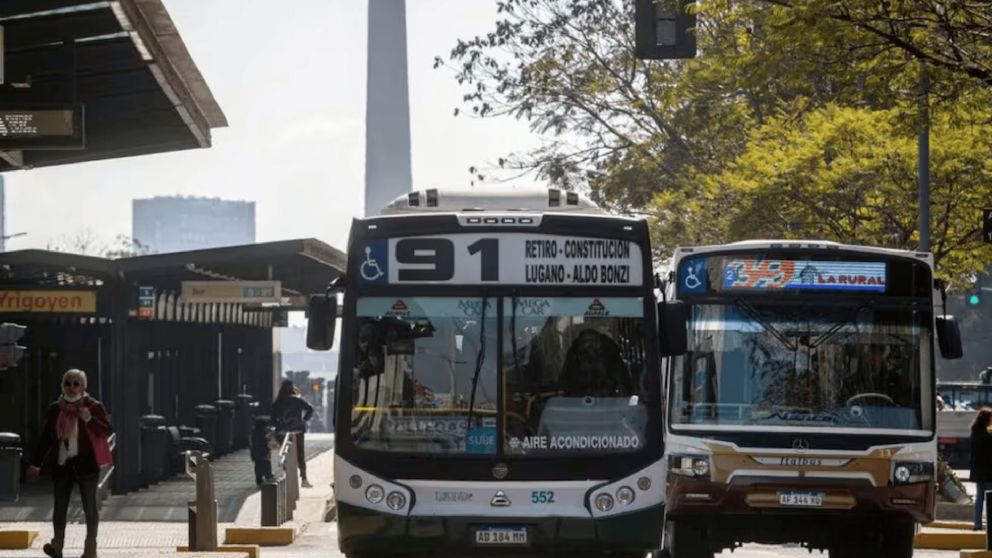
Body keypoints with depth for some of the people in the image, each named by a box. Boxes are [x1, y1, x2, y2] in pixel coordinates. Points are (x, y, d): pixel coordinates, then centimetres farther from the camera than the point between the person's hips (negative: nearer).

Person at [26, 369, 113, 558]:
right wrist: (36, 464, 13)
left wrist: (90, 419, -24)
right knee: (60, 505, 1)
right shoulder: (55, 409, 8)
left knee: (89, 505, 1)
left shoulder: (94, 407, -3)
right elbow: (46, 438, 13)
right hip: (61, 464, 3)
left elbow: (107, 430, -9)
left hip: (86, 464, -3)